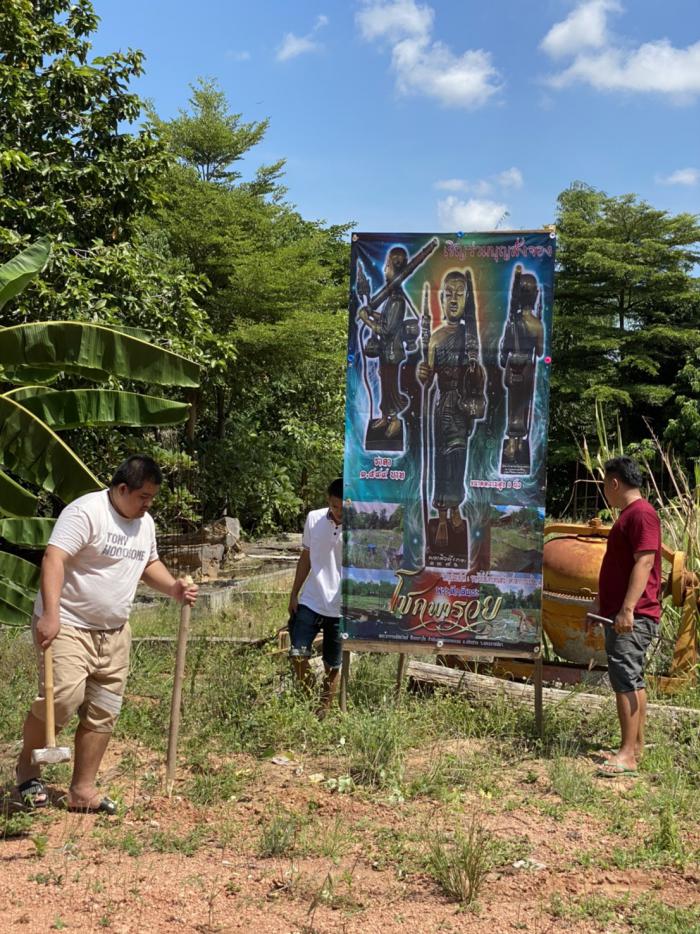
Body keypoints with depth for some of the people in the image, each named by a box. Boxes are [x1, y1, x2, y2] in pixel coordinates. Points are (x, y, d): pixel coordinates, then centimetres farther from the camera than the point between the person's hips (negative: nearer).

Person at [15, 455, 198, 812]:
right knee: (62, 698, -18)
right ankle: (27, 767, 9)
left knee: (103, 712, 7)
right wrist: (50, 614, -36)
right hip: (68, 626, -8)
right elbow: (53, 559, -25)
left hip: (114, 631, 8)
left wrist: (172, 588, 7)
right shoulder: (85, 512, -16)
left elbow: (149, 563, 27)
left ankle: (82, 790, 18)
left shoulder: (145, 523, 11)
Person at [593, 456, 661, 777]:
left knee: (625, 678, -14)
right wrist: (604, 605, 30)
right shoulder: (629, 514, 20)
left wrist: (627, 609, -28)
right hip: (619, 613, 11)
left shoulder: (641, 514, -13)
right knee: (632, 680, 14)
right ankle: (637, 746, 22)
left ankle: (628, 754, -15)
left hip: (633, 615, -11)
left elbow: (644, 562, -22)